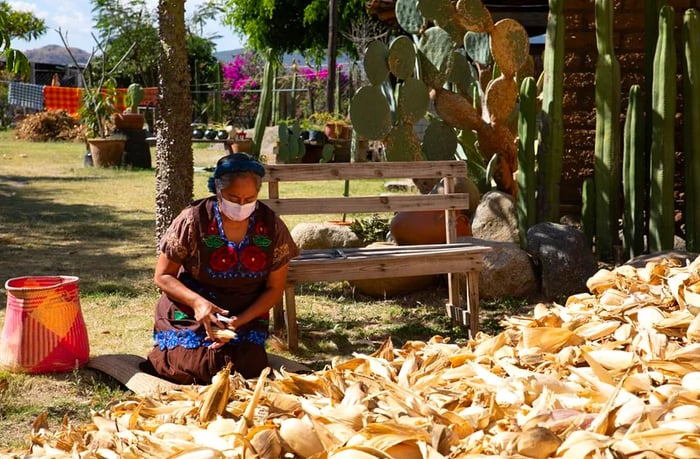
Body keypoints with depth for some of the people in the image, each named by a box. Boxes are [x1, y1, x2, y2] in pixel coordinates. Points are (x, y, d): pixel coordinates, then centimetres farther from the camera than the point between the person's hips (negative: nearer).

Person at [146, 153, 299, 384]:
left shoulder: (273, 227, -7)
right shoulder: (193, 220, -13)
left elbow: (274, 289, 0)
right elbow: (163, 276, -6)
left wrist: (239, 321, -16)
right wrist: (197, 302, -24)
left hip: (246, 317, 2)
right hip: (188, 316, -2)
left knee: (247, 368, -21)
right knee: (196, 368, -23)